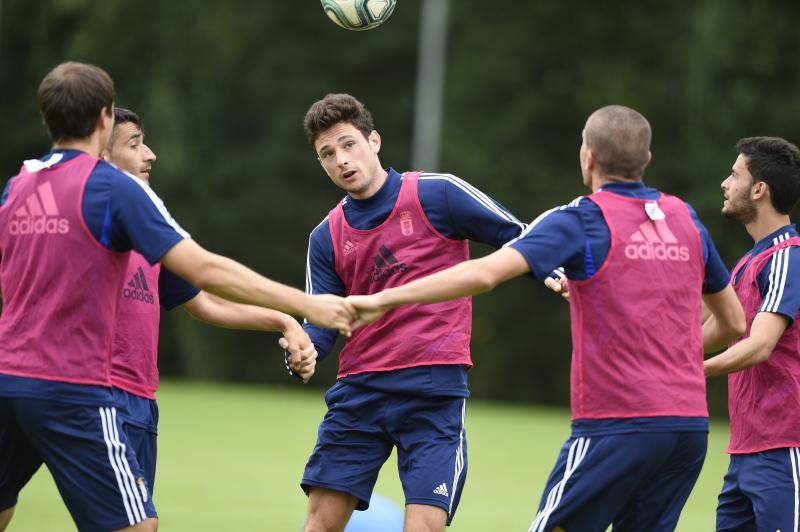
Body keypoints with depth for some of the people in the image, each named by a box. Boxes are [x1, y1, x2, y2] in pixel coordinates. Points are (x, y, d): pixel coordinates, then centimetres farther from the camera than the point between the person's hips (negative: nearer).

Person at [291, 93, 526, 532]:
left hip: (434, 387, -4)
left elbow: (520, 239, 0)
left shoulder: (437, 194, -4)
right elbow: (321, 326, 10)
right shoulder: (327, 237, 10)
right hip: (359, 390, 5)